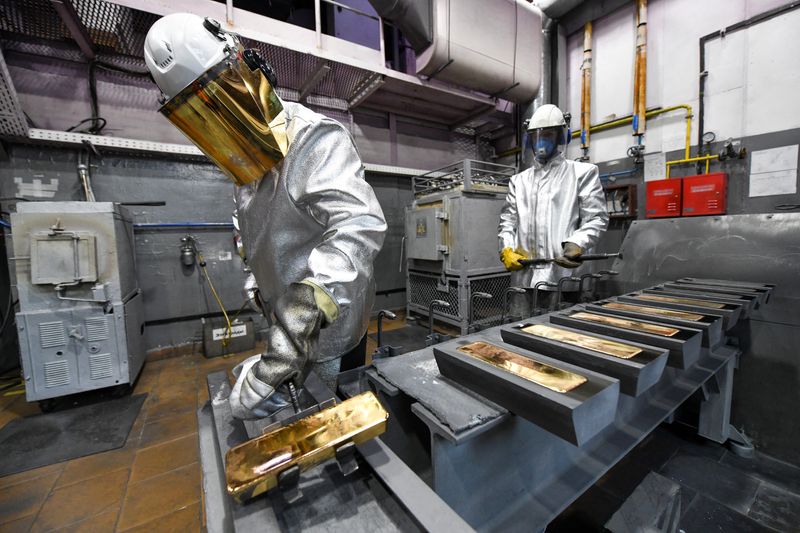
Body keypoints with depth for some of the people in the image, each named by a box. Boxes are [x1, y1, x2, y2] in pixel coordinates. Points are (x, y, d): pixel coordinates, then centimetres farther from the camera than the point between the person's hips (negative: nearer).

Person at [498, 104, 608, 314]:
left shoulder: (583, 172, 10)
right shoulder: (519, 180, 21)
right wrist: (506, 249, -3)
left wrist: (576, 244, -18)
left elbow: (596, 218, 2)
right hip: (524, 275, 4)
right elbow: (507, 221, 15)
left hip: (563, 274, -3)